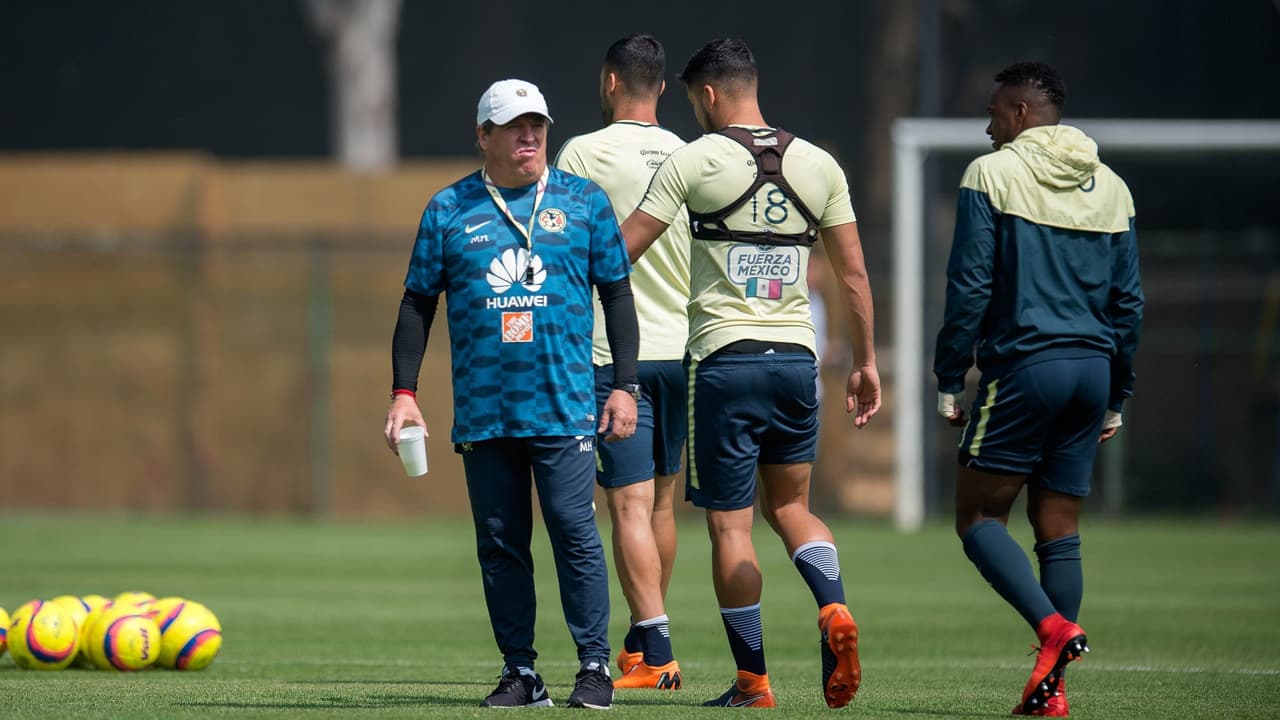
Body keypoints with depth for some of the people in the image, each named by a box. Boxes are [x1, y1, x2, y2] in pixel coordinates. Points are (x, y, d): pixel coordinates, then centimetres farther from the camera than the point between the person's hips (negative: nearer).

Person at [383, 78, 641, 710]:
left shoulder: (583, 201, 7)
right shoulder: (449, 210, 8)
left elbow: (617, 295, 9)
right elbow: (418, 303, 11)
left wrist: (624, 386, 2)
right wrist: (403, 393, 3)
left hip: (565, 410, -2)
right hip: (482, 413, 2)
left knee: (574, 534, -7)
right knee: (499, 545, 3)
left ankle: (595, 666, 0)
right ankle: (520, 673, 10)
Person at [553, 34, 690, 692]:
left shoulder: (584, 153, -8)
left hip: (612, 353, -5)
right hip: (681, 347, 5)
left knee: (631, 505, -7)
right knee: (661, 501, 15)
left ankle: (656, 655, -14)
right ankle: (642, 641, 25)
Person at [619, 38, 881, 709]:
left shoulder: (696, 160, -5)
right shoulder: (818, 164, 7)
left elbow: (621, 251, -5)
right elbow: (853, 274, 9)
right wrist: (866, 363, 17)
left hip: (725, 358, -4)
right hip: (796, 357, 4)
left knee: (729, 525, 2)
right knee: (789, 505, 18)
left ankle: (753, 679, 1)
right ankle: (833, 608, -10)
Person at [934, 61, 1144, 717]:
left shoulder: (992, 175, -3)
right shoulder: (1110, 187, 13)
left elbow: (969, 287, -8)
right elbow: (1128, 301, 14)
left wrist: (949, 382, -2)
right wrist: (1114, 399, 21)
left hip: (1023, 366, -6)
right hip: (1091, 368, 6)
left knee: (978, 519, 2)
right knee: (1059, 529, 8)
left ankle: (1053, 627, -21)